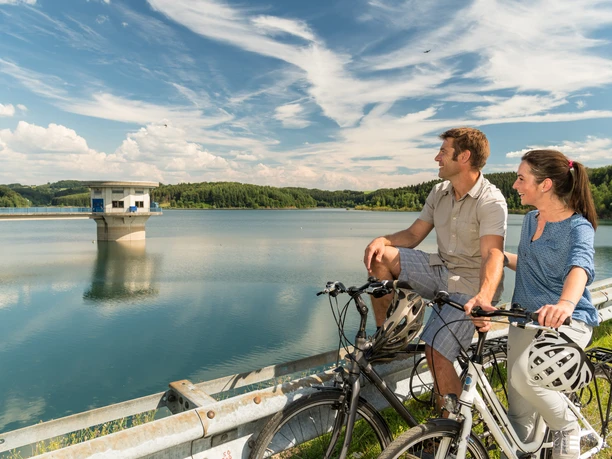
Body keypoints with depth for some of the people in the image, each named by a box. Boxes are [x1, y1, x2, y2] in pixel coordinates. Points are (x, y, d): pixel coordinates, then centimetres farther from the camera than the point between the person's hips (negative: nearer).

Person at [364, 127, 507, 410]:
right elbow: (413, 235, 6)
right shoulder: (439, 193, 6)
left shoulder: (491, 201, -16)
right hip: (440, 270, 7)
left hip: (470, 285, -6)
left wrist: (484, 296, -47)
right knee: (378, 256, -13)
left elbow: (492, 254, -28)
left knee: (436, 354, -21)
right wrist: (383, 240, -15)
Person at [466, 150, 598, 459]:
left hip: (566, 320, -6)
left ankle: (567, 428, -1)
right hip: (524, 318, 6)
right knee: (520, 413, 8)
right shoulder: (530, 219, 8)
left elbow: (579, 266, -35)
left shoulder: (578, 227, -13)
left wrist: (566, 303, -53)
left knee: (524, 375, -31)